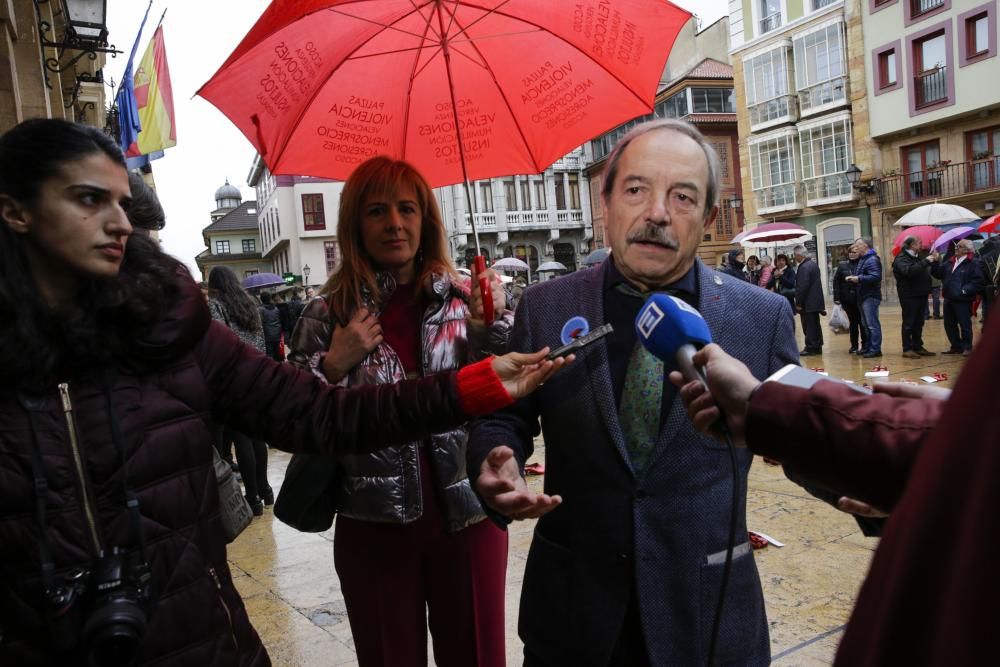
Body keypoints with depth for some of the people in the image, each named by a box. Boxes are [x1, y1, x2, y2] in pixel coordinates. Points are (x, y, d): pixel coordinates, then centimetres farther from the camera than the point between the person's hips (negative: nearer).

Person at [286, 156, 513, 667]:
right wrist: (334, 366, -14)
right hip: (374, 526, 0)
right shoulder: (327, 315, -1)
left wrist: (497, 327, -15)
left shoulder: (467, 299, 0)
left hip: (469, 516, 1)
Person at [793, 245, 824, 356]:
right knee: (815, 325, 15)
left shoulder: (804, 267, -19)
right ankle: (817, 347, 22)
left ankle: (810, 348, 1)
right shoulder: (813, 264, 12)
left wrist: (798, 303, -15)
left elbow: (802, 287, -21)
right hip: (815, 301, 10)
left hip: (808, 303, -10)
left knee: (809, 326, -3)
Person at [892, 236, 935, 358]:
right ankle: (907, 349, 1)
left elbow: (925, 273, 22)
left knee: (919, 323, 11)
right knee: (909, 323, -3)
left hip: (921, 295, 8)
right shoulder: (901, 259, -10)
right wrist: (926, 262, -28)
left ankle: (918, 347, 19)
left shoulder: (919, 257, 17)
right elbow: (909, 271, -29)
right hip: (909, 296, -8)